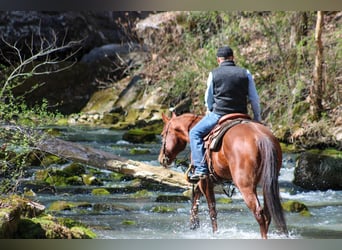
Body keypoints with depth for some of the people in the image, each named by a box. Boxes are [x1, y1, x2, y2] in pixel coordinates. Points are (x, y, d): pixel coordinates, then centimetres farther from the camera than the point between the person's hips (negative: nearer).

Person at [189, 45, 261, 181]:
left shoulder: (213, 74, -1)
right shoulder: (245, 73, 3)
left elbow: (208, 98, 10)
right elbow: (254, 99, 6)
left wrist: (209, 110, 31)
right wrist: (257, 119, 15)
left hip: (218, 114, -3)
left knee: (195, 133, 11)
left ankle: (201, 168, -4)